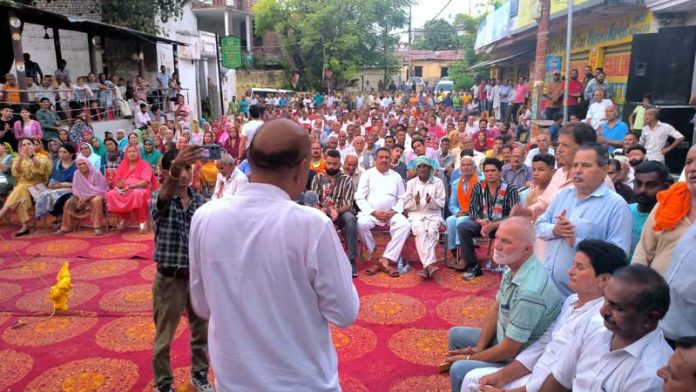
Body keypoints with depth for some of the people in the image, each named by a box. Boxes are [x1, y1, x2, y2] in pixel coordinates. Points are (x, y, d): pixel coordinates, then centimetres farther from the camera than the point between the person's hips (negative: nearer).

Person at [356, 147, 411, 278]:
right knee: (362, 223, -34)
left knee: (405, 224, -28)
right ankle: (371, 252, -10)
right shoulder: (367, 174, 6)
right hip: (371, 212, -2)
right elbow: (360, 197, -2)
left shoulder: (396, 176, 13)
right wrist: (374, 212, -13)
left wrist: (394, 211, -9)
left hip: (391, 213, 2)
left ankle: (386, 259, -28)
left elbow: (401, 198, 11)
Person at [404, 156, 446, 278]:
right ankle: (430, 264, -38)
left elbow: (441, 204, 2)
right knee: (421, 231, -31)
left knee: (432, 231, -31)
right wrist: (415, 202, -16)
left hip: (433, 214, 0)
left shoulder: (438, 182, 6)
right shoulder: (411, 183, 8)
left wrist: (431, 201, -19)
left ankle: (426, 265, -31)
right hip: (416, 214, 0)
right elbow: (406, 205, 6)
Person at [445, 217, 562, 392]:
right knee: (455, 335, 16)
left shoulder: (530, 291, -36)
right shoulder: (512, 266, -7)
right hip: (505, 338, 9)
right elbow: (496, 307, 6)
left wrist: (470, 357, -12)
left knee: (459, 370, -18)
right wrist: (478, 347, -1)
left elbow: (509, 350, -27)